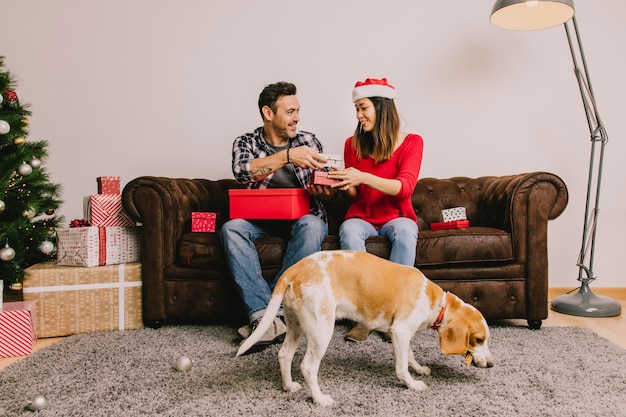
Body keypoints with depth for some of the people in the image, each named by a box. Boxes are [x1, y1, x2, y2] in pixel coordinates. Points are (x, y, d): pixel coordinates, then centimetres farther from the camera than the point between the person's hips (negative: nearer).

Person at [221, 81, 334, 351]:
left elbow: (328, 189, 7)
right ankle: (265, 317, -37)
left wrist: (323, 190, -18)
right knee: (231, 228, -30)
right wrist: (287, 156, -28)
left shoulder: (308, 141, 9)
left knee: (311, 226, -35)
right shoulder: (246, 143, 5)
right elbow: (242, 171, -18)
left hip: (304, 215, 0)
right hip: (262, 218, 0)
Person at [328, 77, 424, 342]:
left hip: (396, 216, -2)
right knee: (348, 230, -33)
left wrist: (363, 177, -30)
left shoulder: (411, 142, -2)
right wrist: (342, 184, -16)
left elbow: (404, 188, -17)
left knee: (405, 231, -37)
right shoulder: (353, 143, 6)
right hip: (362, 217, 2)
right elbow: (353, 195, 9)